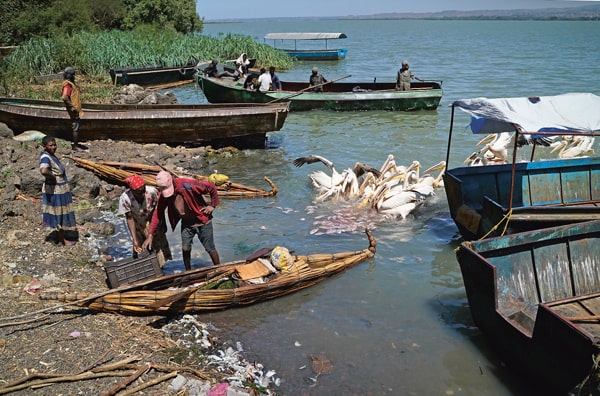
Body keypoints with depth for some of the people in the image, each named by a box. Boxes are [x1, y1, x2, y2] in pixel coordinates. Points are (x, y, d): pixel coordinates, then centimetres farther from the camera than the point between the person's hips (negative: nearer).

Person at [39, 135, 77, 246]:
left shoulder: (51, 155, 8)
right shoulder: (45, 157, -23)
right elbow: (43, 171, -42)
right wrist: (53, 177, -26)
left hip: (61, 190, 10)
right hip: (55, 191, -10)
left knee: (60, 215, 19)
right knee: (58, 216, 3)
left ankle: (61, 237, 31)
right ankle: (63, 240, 15)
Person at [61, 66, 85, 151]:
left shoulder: (71, 83, 12)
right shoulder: (68, 85, -18)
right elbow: (64, 97, -31)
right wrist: (71, 107, -25)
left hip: (76, 110, 10)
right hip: (74, 111, -10)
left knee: (76, 127, 17)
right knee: (76, 128, -4)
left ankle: (76, 144, 26)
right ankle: (75, 146, 3)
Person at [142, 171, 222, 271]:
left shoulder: (187, 185, -30)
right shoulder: (163, 195, -12)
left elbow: (212, 187, -23)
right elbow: (157, 214, -8)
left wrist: (213, 205, -17)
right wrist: (150, 235, -12)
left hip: (202, 221, -4)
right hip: (186, 224, 5)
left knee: (210, 249, 4)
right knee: (185, 249, 4)